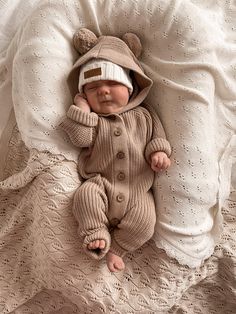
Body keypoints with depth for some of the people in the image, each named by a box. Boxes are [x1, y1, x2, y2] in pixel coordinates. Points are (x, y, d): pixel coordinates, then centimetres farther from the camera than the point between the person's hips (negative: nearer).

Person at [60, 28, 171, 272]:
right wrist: (81, 108, -15)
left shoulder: (143, 115, 6)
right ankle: (97, 236, -10)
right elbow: (80, 138, -14)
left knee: (144, 223, -16)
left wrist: (158, 152, -11)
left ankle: (115, 248, 7)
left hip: (137, 192, 1)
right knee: (86, 194, -30)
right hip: (101, 186, -1)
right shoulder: (91, 119, 2)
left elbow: (157, 136, 10)